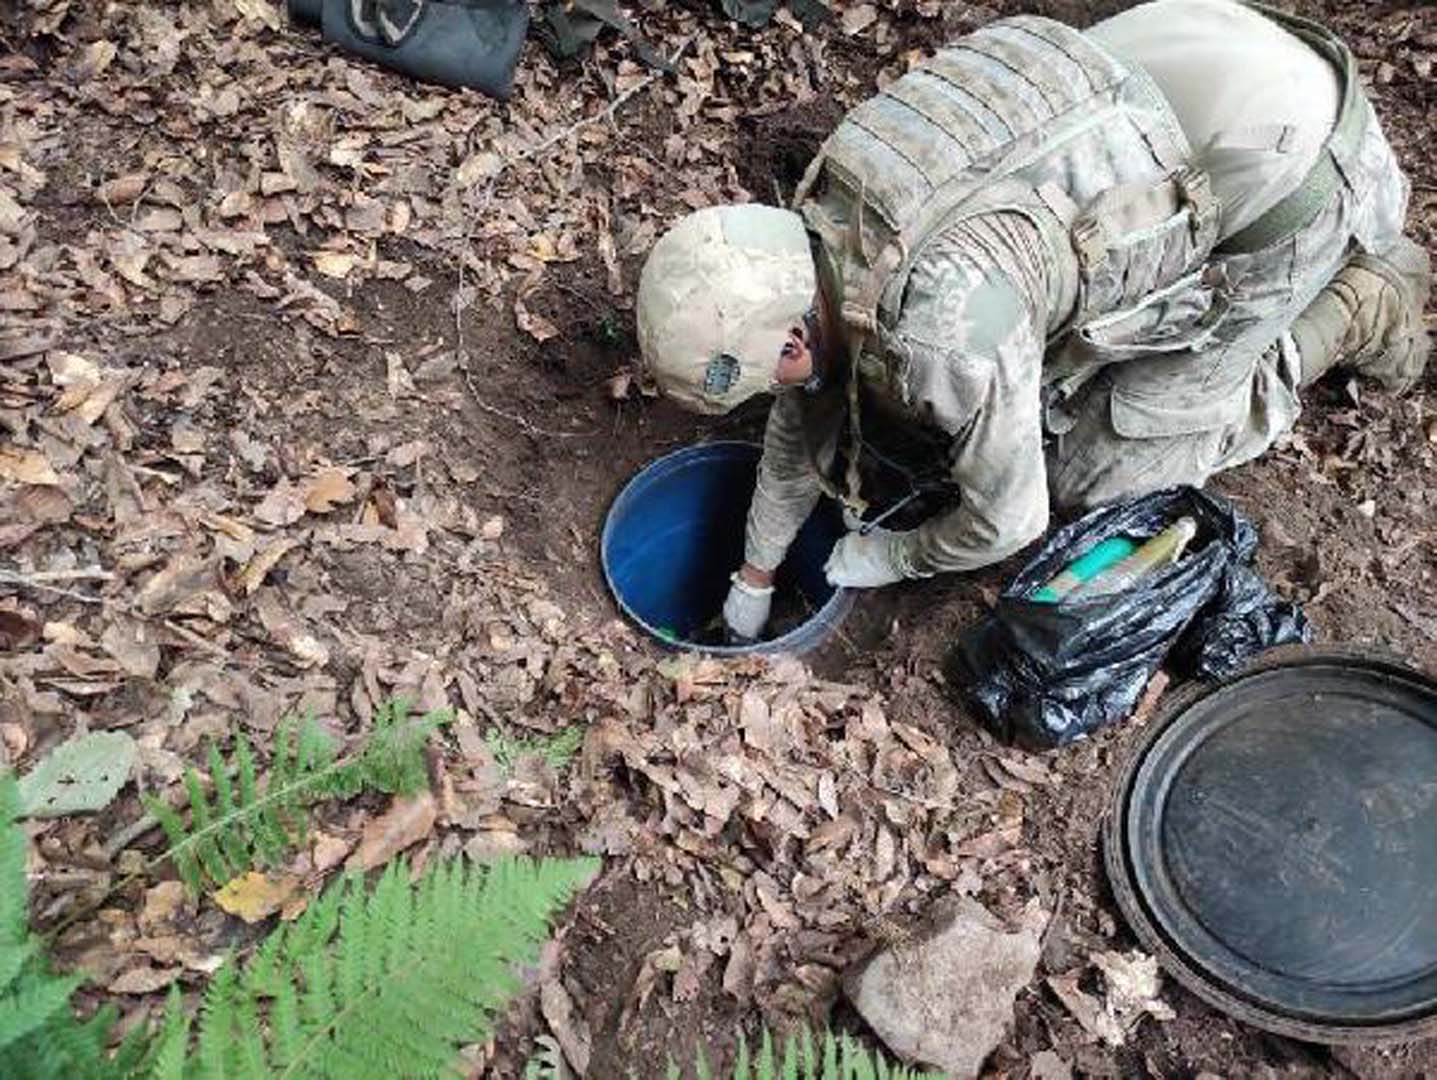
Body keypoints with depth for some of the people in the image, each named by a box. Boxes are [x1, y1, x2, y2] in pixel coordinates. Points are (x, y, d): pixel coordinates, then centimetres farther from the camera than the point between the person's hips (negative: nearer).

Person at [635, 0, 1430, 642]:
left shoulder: (937, 327, -34)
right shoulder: (814, 242, -6)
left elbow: (1008, 518, -19)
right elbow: (801, 422, 8)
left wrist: (893, 557, 1)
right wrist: (753, 579, 19)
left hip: (1282, 173, -7)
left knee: (1094, 463, -1)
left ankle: (1359, 309, 13)